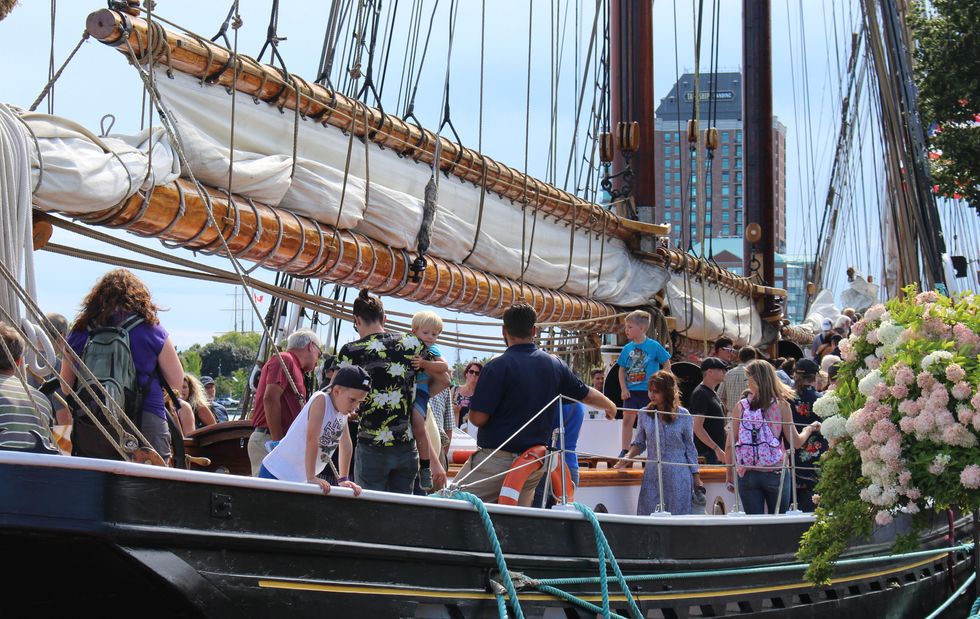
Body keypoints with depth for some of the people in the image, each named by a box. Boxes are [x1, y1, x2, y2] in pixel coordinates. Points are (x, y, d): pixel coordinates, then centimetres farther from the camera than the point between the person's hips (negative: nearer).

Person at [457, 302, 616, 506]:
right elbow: (587, 394, 20)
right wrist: (610, 406, 42)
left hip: (497, 459, -6)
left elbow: (478, 418, -16)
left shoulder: (498, 367, -14)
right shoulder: (555, 365, 5)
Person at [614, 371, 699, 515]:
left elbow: (690, 448, 5)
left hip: (678, 476, -2)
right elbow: (639, 443, 13)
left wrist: (696, 479, 5)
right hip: (652, 476, 2)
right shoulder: (645, 414, 3)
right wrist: (628, 456, -7)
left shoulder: (683, 416, -1)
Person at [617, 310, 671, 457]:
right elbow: (622, 370, 9)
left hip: (649, 391, -3)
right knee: (627, 419, -2)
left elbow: (667, 364, 3)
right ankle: (624, 451, 4)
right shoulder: (627, 348, 4)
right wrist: (623, 389, -1)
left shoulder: (654, 346, -6)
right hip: (631, 391, 3)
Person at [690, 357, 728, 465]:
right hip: (707, 452, -10)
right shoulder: (700, 394, -16)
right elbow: (697, 427, -22)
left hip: (717, 451, 10)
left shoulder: (713, 393, 15)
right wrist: (717, 449, -24)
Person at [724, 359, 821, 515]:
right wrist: (809, 429, 18)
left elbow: (730, 444, -1)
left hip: (747, 475, 1)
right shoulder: (782, 405, -5)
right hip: (776, 474, -1)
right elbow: (796, 442, -2)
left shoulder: (740, 406, -2)